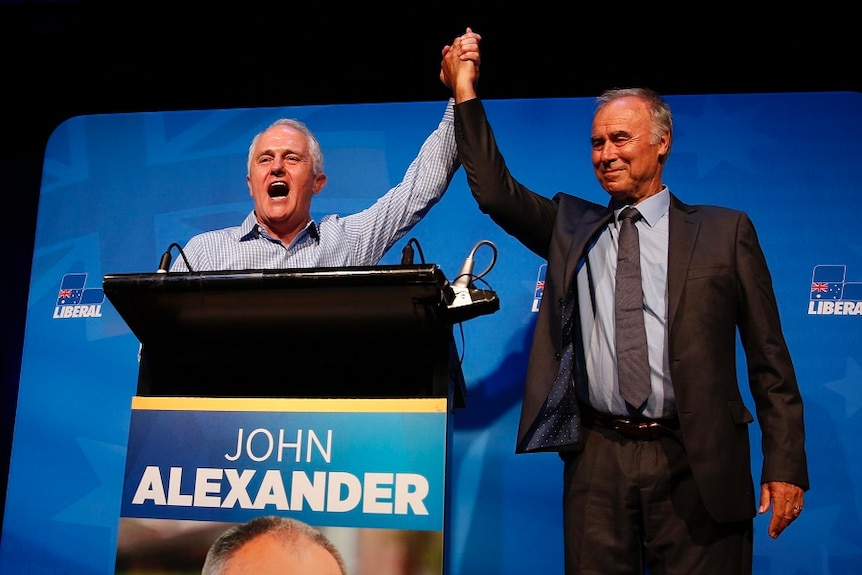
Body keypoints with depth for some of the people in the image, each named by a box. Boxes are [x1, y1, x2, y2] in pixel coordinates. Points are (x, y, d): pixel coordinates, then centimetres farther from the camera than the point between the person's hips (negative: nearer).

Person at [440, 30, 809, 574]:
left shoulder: (726, 231, 3)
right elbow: (495, 192, 1)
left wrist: (785, 464, -4)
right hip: (599, 460, 2)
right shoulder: (572, 226, 12)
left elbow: (769, 357, 2)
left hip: (697, 465, -2)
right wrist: (465, 93, -3)